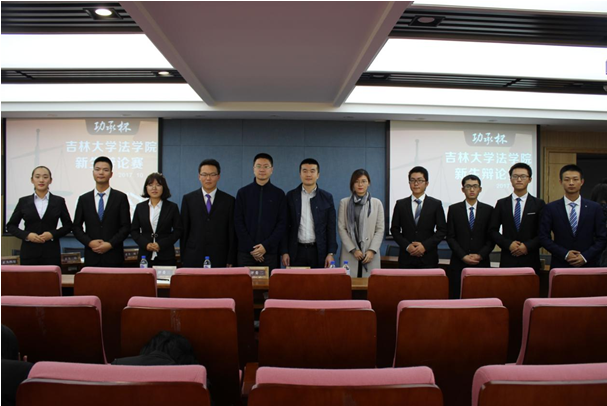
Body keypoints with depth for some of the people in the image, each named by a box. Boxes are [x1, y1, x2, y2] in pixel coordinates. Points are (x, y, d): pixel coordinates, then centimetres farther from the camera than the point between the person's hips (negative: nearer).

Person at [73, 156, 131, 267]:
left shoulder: (121, 198, 3)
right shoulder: (84, 199, 9)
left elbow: (126, 226, 0)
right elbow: (76, 227, 9)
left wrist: (110, 244, -11)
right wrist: (89, 242, -7)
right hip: (92, 256, 2)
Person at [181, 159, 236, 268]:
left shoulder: (229, 200, 4)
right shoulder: (188, 199, 7)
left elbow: (232, 233, 3)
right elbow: (184, 230, 7)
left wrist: (231, 261, -1)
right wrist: (183, 258, 3)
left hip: (219, 260, -1)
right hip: (193, 259, 1)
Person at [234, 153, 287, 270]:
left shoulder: (279, 194, 6)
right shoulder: (243, 193, 7)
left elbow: (282, 224, 1)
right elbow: (238, 222, 2)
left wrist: (266, 246, -9)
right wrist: (251, 247, -7)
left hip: (270, 252, 0)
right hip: (245, 252, 0)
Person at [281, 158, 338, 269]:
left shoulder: (326, 197, 5)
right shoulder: (291, 196, 5)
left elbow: (331, 228, 4)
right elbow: (285, 226, 5)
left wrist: (331, 253, -4)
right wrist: (284, 251, -2)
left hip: (319, 251, 0)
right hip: (296, 251, 0)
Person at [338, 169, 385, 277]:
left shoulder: (377, 203, 8)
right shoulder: (344, 202, 6)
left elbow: (380, 229, 4)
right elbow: (341, 228, 1)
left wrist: (372, 250, -9)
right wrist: (353, 249, -8)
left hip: (370, 253, 0)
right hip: (349, 253, 0)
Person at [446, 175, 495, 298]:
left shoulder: (488, 210, 9)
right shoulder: (454, 209, 7)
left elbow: (492, 237, 6)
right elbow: (450, 237, 3)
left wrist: (480, 255, -7)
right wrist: (463, 256, -8)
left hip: (481, 263, 1)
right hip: (458, 263, 0)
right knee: (457, 297, -4)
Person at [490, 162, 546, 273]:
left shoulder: (539, 204, 6)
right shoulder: (501, 203, 9)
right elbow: (493, 230, 5)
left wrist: (527, 246, -11)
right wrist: (508, 244, -9)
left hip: (530, 260, 0)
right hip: (507, 260, 0)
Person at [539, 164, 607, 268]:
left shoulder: (595, 208, 5)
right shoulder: (551, 208, 1)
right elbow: (544, 237, -2)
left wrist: (585, 257, -8)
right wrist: (565, 254, -10)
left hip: (588, 265, 1)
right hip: (560, 265, -1)